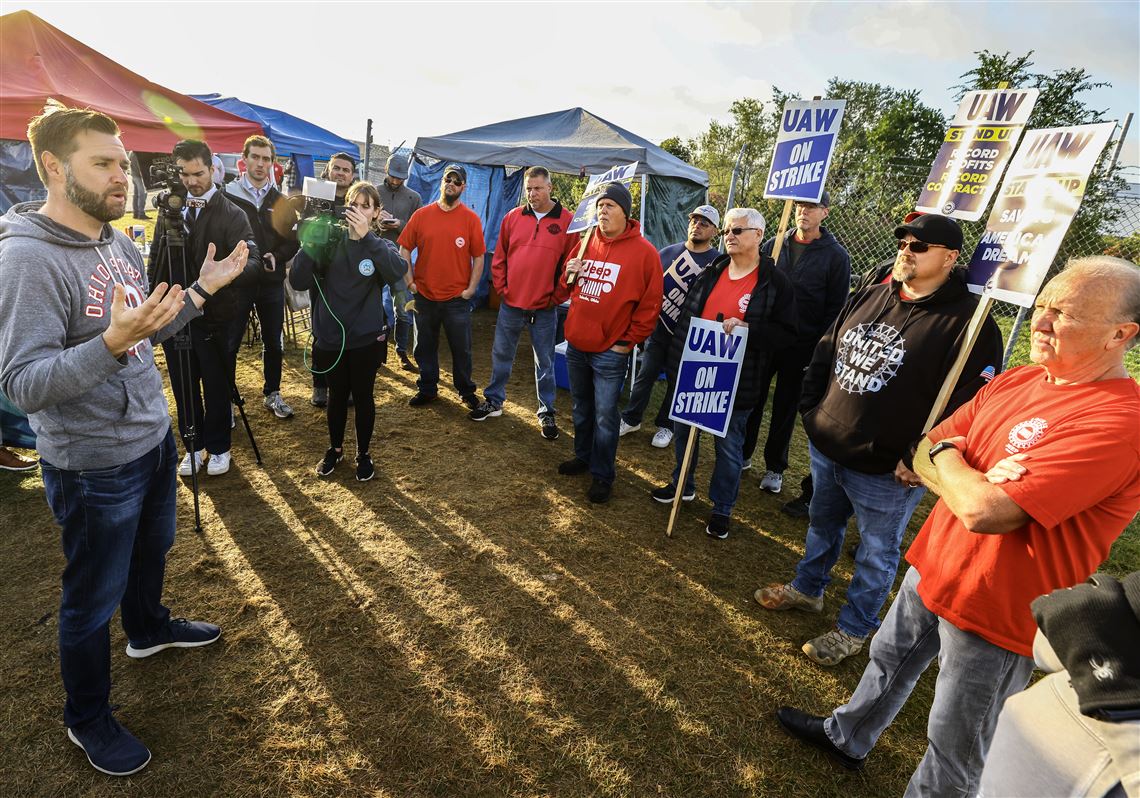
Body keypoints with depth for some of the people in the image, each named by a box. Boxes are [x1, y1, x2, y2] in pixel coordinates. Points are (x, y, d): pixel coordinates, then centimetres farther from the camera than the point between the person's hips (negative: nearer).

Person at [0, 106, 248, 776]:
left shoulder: (120, 241, 3)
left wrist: (203, 289, 3)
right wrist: (112, 342, -40)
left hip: (154, 437, 8)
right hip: (95, 465, -7)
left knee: (152, 550, 29)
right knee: (93, 599, 12)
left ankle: (149, 627, 56)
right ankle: (88, 718, 35)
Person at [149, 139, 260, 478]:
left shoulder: (231, 214, -7)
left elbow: (253, 261, -20)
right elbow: (155, 262, 12)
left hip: (214, 317, -4)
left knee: (217, 387, 8)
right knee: (183, 387, 13)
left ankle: (218, 447, 25)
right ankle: (193, 446, 29)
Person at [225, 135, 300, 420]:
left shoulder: (280, 200, 8)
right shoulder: (228, 195, -3)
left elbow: (294, 239, 6)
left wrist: (276, 257, -10)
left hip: (272, 282, 3)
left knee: (274, 343, 12)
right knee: (229, 343, 4)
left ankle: (272, 394, 28)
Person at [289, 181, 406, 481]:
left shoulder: (381, 247, -4)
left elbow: (397, 272, -29)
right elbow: (298, 282, -13)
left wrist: (367, 236, -36)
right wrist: (311, 241, -25)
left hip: (366, 340, -1)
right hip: (329, 338, 1)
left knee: (363, 397, 12)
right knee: (337, 396, 17)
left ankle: (363, 454, 31)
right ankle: (335, 448, 38)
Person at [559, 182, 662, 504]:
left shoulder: (643, 252, -9)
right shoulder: (584, 242, 7)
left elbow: (650, 304, -10)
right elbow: (568, 286, 19)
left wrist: (627, 342, -10)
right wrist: (569, 274, -4)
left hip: (610, 352, -6)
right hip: (575, 344, 6)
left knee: (604, 415, 2)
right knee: (581, 408, 20)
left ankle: (602, 475, 17)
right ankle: (583, 456, 39)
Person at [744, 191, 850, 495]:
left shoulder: (836, 256, -3)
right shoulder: (774, 245, 6)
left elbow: (835, 308, -5)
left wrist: (818, 349, -11)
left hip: (801, 347, -3)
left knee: (785, 408, 9)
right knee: (752, 399, 11)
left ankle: (775, 467, 23)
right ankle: (742, 454, 28)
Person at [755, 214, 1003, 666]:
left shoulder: (968, 322, -15)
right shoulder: (866, 299, 5)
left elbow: (966, 406, -19)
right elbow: (824, 355, 13)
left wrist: (917, 460, -20)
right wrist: (811, 411, 6)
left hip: (885, 472, -6)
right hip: (825, 448, 6)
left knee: (876, 552, 14)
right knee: (822, 525, 25)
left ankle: (853, 628, 34)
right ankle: (807, 588, 47)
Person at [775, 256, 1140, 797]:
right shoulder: (1018, 381, -1)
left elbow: (983, 511, -33)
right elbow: (918, 457, 0)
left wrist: (945, 457, -14)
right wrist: (978, 483, -21)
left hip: (994, 615, -8)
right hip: (933, 566, 8)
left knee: (954, 752, 14)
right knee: (890, 659, 29)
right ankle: (848, 736, 55)